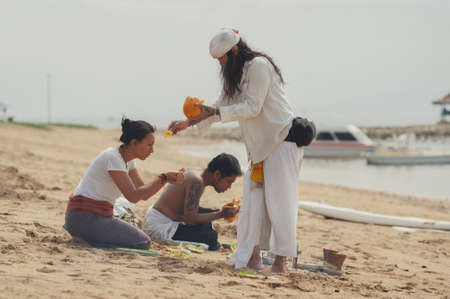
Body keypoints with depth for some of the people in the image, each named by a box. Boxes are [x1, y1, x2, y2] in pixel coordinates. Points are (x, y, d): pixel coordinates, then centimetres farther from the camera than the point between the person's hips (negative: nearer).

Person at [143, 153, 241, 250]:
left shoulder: (196, 172, 7)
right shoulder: (196, 182, -21)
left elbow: (191, 210, 16)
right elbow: (191, 220, -24)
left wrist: (218, 211, 5)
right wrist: (220, 214, -16)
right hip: (159, 227, -10)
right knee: (210, 237, -19)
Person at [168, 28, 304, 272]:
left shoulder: (259, 66, -14)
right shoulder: (234, 75, 15)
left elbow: (252, 107, -19)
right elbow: (221, 108, 22)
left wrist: (216, 112, -20)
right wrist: (187, 123, 14)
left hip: (283, 139, -9)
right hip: (261, 145, 9)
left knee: (278, 200, -10)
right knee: (253, 199, 1)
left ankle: (281, 260, -8)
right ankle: (253, 256, 2)